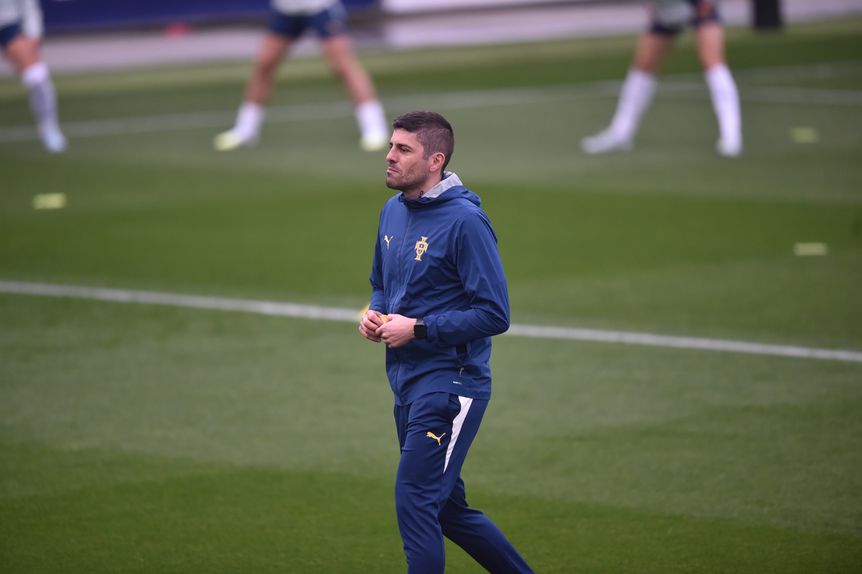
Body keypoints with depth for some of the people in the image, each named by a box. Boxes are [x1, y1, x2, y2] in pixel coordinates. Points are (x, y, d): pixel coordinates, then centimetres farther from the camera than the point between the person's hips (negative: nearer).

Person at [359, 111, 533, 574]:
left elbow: (494, 314, -17)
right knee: (448, 509, 16)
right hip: (406, 380, 9)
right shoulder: (393, 211, 9)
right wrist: (375, 313, 2)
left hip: (450, 383, -9)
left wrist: (417, 328, -19)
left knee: (414, 503, -13)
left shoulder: (465, 221, -16)